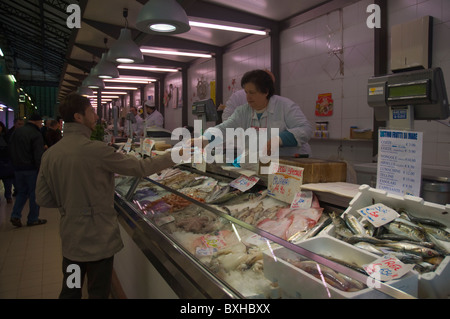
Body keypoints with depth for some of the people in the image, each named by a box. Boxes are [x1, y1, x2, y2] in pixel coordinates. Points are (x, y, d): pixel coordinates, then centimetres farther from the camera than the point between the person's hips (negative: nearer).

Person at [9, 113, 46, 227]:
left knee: (22, 192, 18)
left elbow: (11, 150, 19)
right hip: (31, 168, -7)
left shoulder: (16, 132, 12)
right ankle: (33, 219, 10)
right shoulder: (36, 134, -13)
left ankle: (15, 215, 5)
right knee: (34, 193, 3)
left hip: (17, 168, 7)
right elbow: (38, 156, -18)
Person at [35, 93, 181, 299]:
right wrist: (175, 156, -4)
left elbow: (43, 199, 3)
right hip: (98, 238, -6)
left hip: (70, 238, 6)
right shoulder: (96, 150, -20)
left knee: (69, 292, 22)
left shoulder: (49, 154, -2)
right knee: (98, 292, 12)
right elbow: (140, 167, -14)